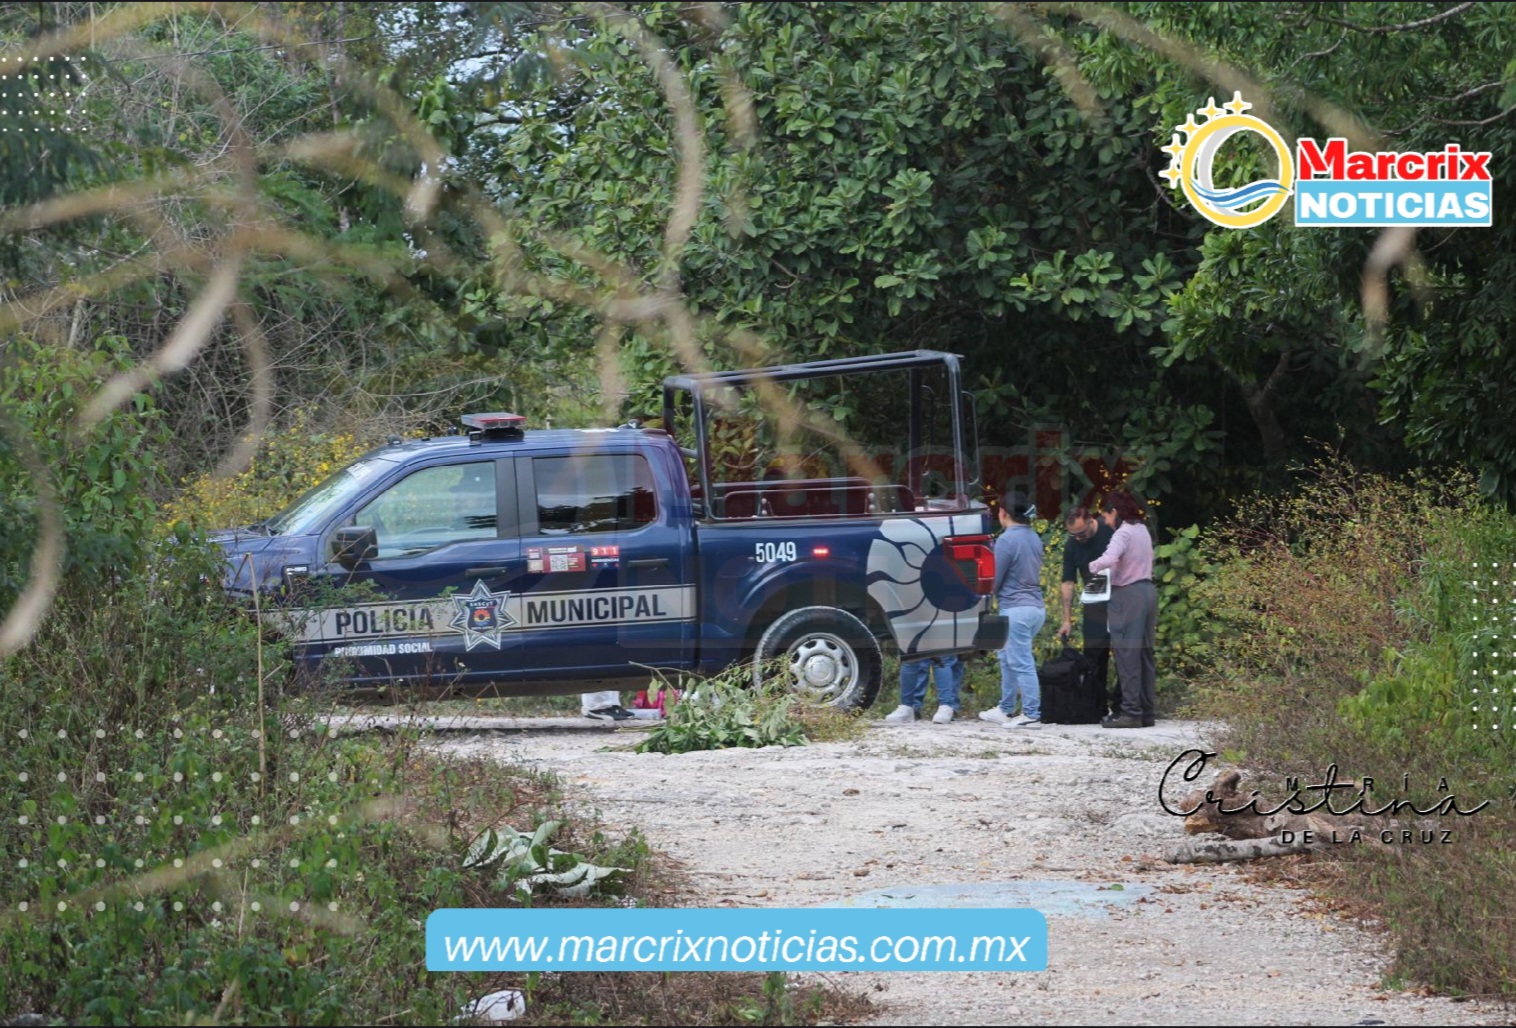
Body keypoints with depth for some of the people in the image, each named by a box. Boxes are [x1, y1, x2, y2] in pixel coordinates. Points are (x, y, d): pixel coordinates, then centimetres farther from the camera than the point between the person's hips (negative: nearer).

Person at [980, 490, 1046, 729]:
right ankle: (1006, 710, 28)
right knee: (1008, 658, 21)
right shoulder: (1034, 538, 10)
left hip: (1016, 609, -9)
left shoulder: (1007, 540, -15)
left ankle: (1032, 715, -3)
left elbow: (993, 581, -11)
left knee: (1022, 663, -4)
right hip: (1036, 607, 9)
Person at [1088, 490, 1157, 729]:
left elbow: (1109, 559, -28)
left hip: (1128, 594, -9)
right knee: (1145, 654, 10)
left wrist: (1092, 566, -10)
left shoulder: (1123, 533, -12)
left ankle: (1131, 712, -8)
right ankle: (1148, 711, 12)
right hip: (1147, 590, 9)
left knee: (1127, 655, -7)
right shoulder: (1142, 530, 16)